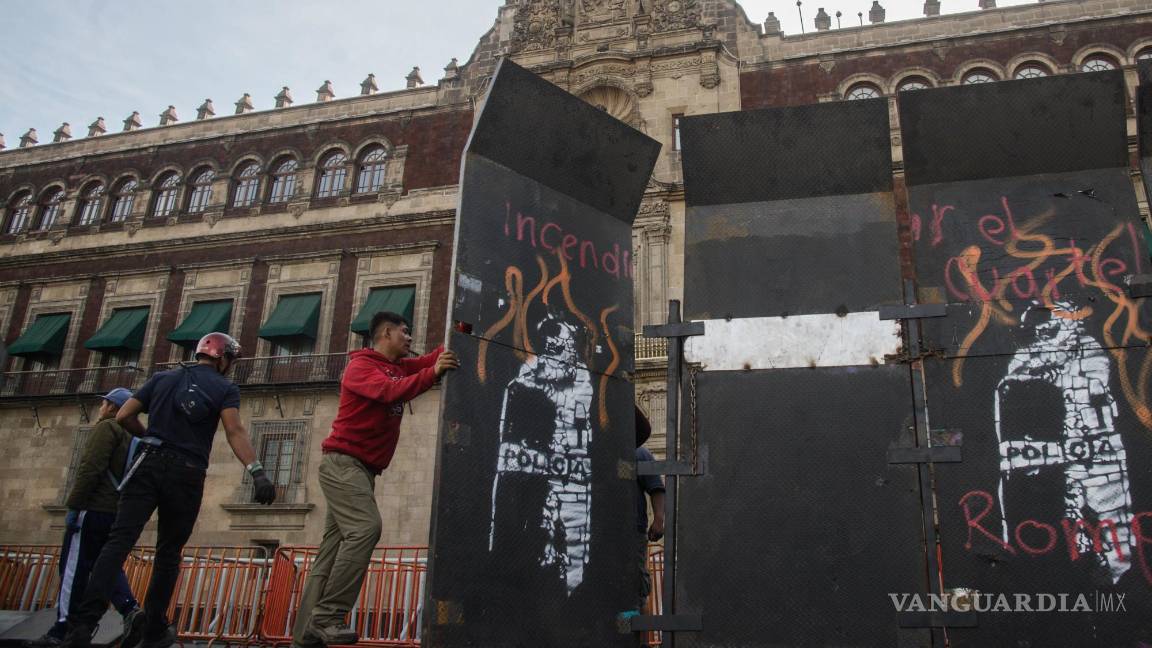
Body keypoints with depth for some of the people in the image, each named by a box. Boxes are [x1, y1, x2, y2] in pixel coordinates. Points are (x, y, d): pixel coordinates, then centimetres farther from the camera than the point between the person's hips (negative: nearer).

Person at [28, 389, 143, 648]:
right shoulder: (135, 438, 21)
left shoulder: (107, 427, -5)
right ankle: (130, 610, -9)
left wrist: (73, 505, -16)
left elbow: (90, 469, -17)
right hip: (118, 512, 8)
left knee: (74, 569, -3)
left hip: (94, 510, -8)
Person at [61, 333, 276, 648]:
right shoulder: (225, 389, 2)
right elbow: (235, 432, -14)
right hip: (186, 473, -2)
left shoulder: (162, 378, 14)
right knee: (169, 552, 10)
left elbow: (123, 416, 10)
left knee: (120, 540, -6)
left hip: (150, 466, 2)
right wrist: (257, 472, -22)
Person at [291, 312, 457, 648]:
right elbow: (391, 391, -25)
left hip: (363, 469, 9)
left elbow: (436, 356, 16)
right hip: (343, 463, -9)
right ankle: (327, 617, -23)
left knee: (333, 551, 4)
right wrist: (433, 373, -34)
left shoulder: (399, 367, 19)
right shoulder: (361, 366, -7)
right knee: (365, 528, -25)